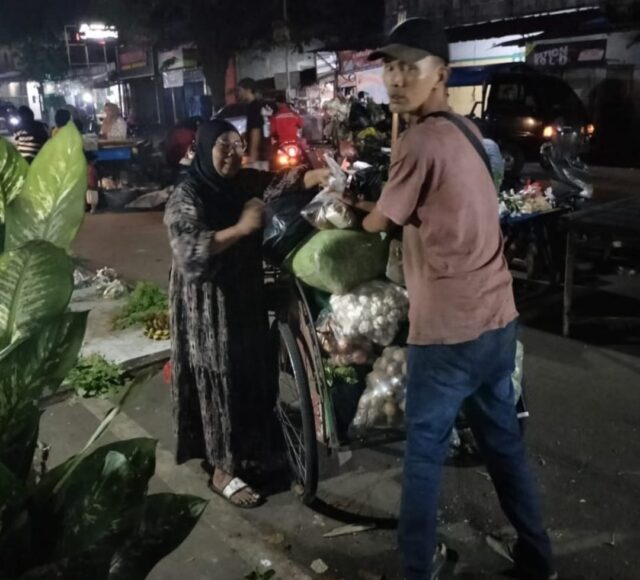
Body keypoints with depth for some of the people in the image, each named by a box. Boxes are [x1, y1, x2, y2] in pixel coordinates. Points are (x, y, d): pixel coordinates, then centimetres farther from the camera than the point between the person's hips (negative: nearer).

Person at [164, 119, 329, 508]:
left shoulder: (245, 183, 6)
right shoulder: (186, 197, -14)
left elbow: (281, 182, -6)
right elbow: (189, 252, -26)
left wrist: (317, 176, -26)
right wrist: (242, 227, -28)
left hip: (247, 297, 7)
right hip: (208, 307, -7)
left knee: (251, 378, 15)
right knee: (219, 382, 1)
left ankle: (246, 453, 35)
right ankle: (223, 472, 16)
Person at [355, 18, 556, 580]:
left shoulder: (420, 140, -15)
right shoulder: (468, 131, 11)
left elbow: (378, 223, -3)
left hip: (450, 328, -8)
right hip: (497, 317, 8)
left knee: (425, 451, 7)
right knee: (504, 440, 20)